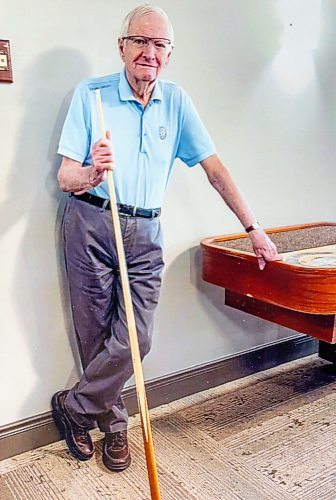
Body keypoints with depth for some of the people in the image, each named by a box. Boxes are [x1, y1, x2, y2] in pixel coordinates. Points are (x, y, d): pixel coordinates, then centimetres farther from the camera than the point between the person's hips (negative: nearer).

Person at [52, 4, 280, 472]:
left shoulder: (177, 102, 5)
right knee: (97, 338, 4)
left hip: (145, 233, 2)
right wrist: (92, 174, -30)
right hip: (91, 224, -2)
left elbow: (215, 168, 4)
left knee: (134, 340, -4)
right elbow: (65, 178, -6)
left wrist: (254, 228, 2)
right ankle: (114, 425, 28)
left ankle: (73, 407, 20)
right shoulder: (90, 94, -3)